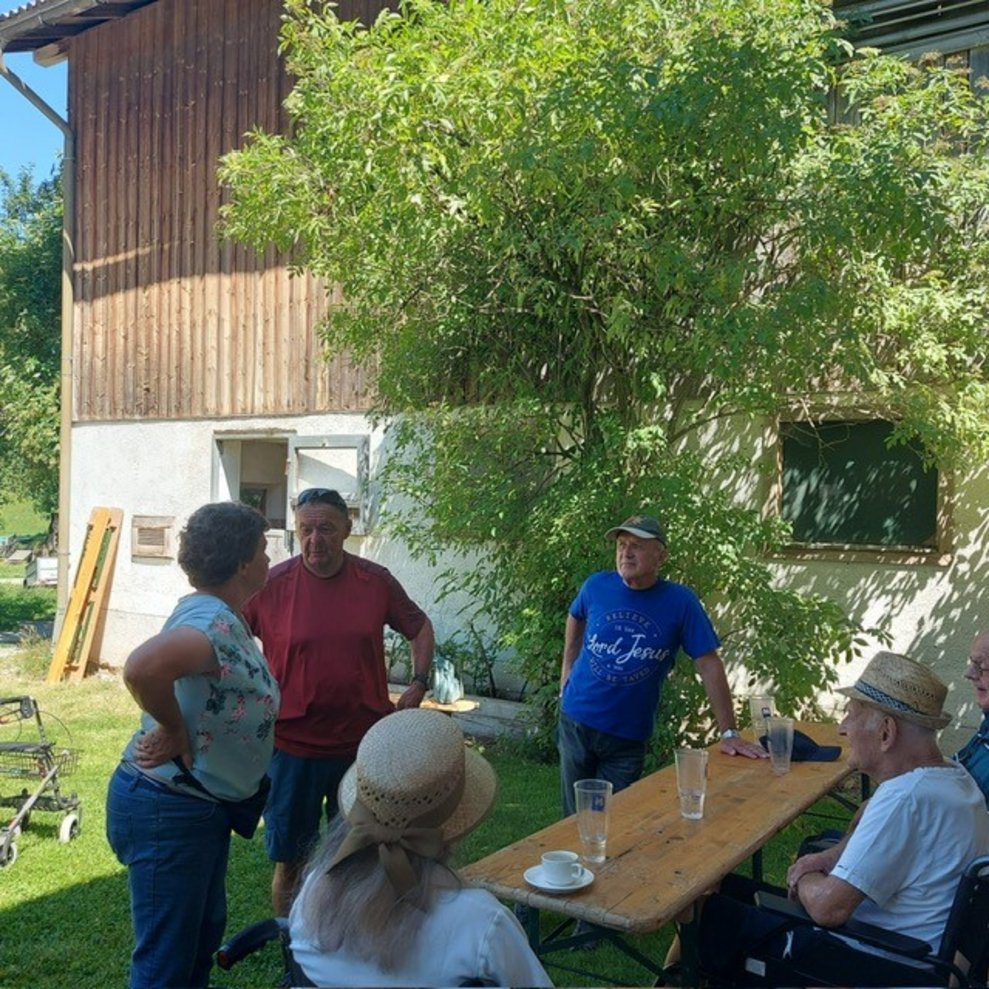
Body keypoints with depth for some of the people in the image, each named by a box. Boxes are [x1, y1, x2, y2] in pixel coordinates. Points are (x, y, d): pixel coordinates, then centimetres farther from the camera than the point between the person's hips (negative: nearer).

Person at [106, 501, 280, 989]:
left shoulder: (217, 614, 6)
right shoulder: (214, 621, -26)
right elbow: (142, 668, -44)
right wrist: (174, 730, -29)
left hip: (203, 803, 10)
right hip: (168, 807, -10)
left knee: (206, 929, 26)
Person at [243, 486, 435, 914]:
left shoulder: (376, 582, -4)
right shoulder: (271, 585, -10)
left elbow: (420, 627, 12)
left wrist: (419, 683, 1)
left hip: (363, 744, 2)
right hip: (292, 746, -2)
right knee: (290, 861, 11)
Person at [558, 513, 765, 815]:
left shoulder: (680, 601, -14)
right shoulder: (596, 586, -8)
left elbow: (709, 665, -11)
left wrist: (728, 732, -12)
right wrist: (567, 667, 13)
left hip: (629, 735, -2)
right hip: (576, 721, 2)